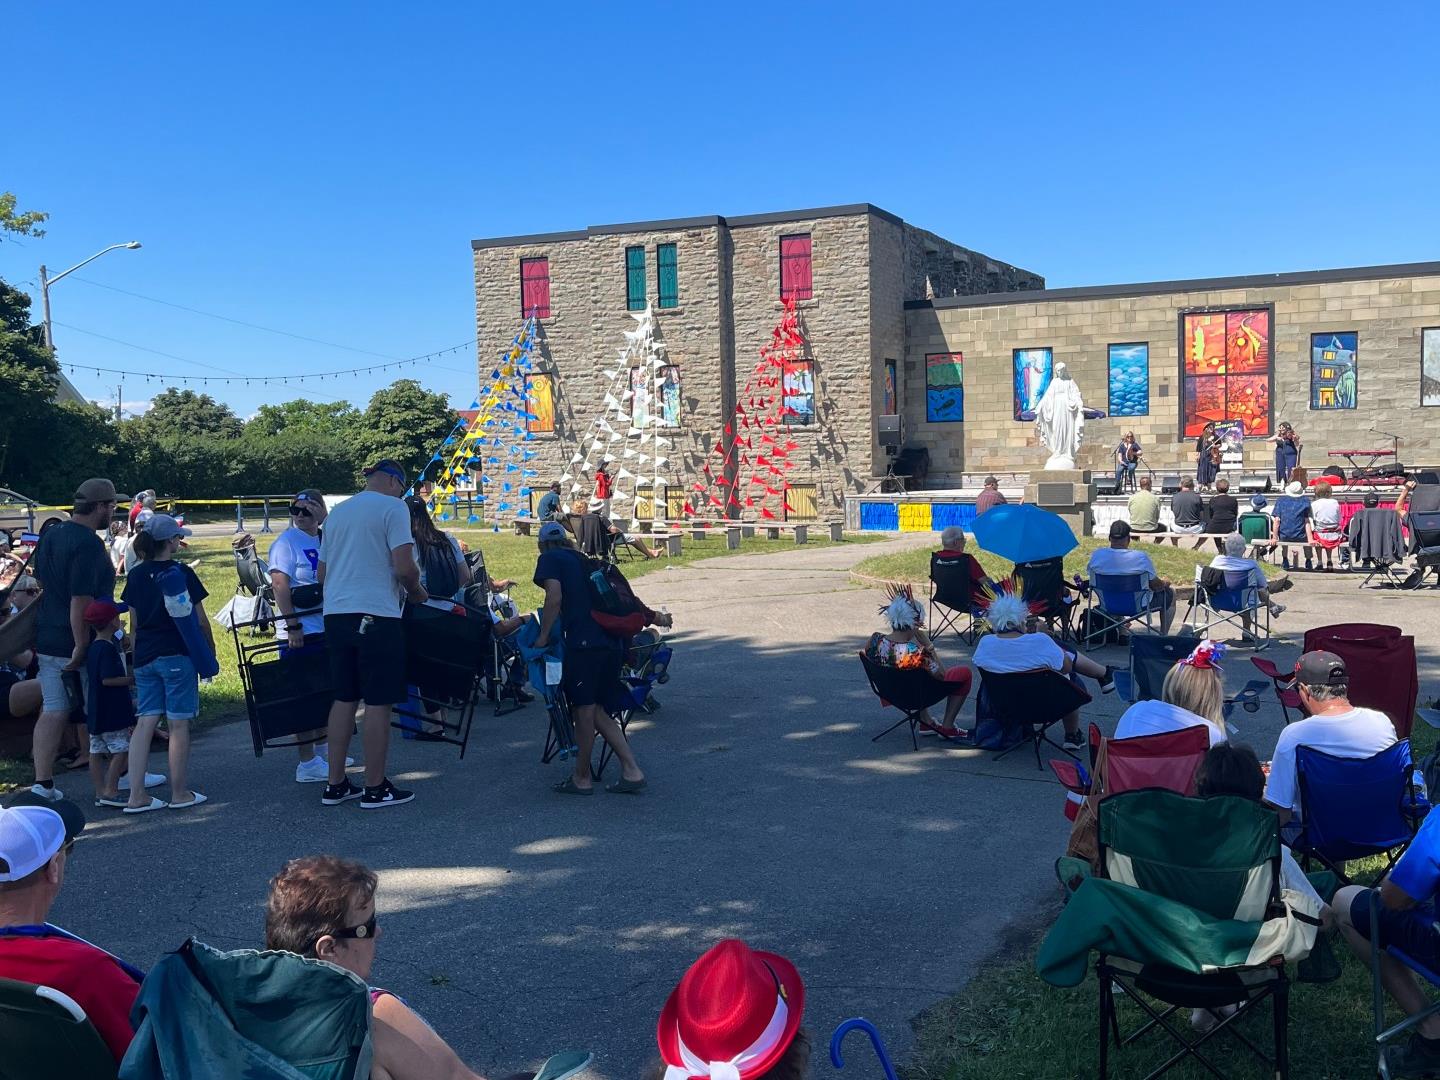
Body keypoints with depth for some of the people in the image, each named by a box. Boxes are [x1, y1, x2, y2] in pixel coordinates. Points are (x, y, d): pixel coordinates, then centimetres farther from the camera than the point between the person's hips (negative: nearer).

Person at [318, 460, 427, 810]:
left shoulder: (337, 512, 16)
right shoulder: (392, 507, -5)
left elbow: (321, 574, 20)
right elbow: (404, 567, -15)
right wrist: (416, 592, 3)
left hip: (336, 612, 7)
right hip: (376, 614, -7)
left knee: (344, 699, 14)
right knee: (378, 702, 0)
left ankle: (335, 785, 17)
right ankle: (375, 788, 5)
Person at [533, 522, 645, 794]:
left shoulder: (550, 558, 5)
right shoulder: (584, 560, 25)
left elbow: (554, 597, -9)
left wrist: (543, 635, -3)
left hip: (584, 642, -7)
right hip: (612, 642, 7)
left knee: (584, 711, 2)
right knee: (596, 710, 14)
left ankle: (581, 779, 11)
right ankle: (631, 771, 8)